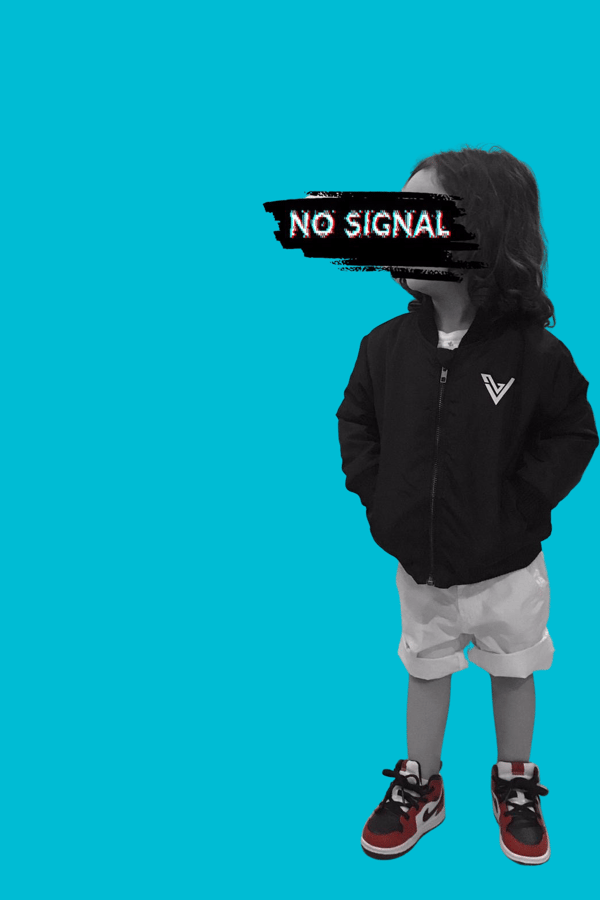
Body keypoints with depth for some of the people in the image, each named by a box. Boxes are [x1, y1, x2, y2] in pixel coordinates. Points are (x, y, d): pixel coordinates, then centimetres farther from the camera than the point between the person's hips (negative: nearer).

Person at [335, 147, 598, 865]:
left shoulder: (534, 352, -19)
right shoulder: (387, 345, -9)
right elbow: (355, 420, 4)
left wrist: (518, 504, -17)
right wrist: (377, 495, -6)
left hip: (505, 568, -2)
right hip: (418, 564, 3)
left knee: (513, 673, 19)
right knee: (426, 670, 20)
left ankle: (515, 784, 44)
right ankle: (419, 788, 41)